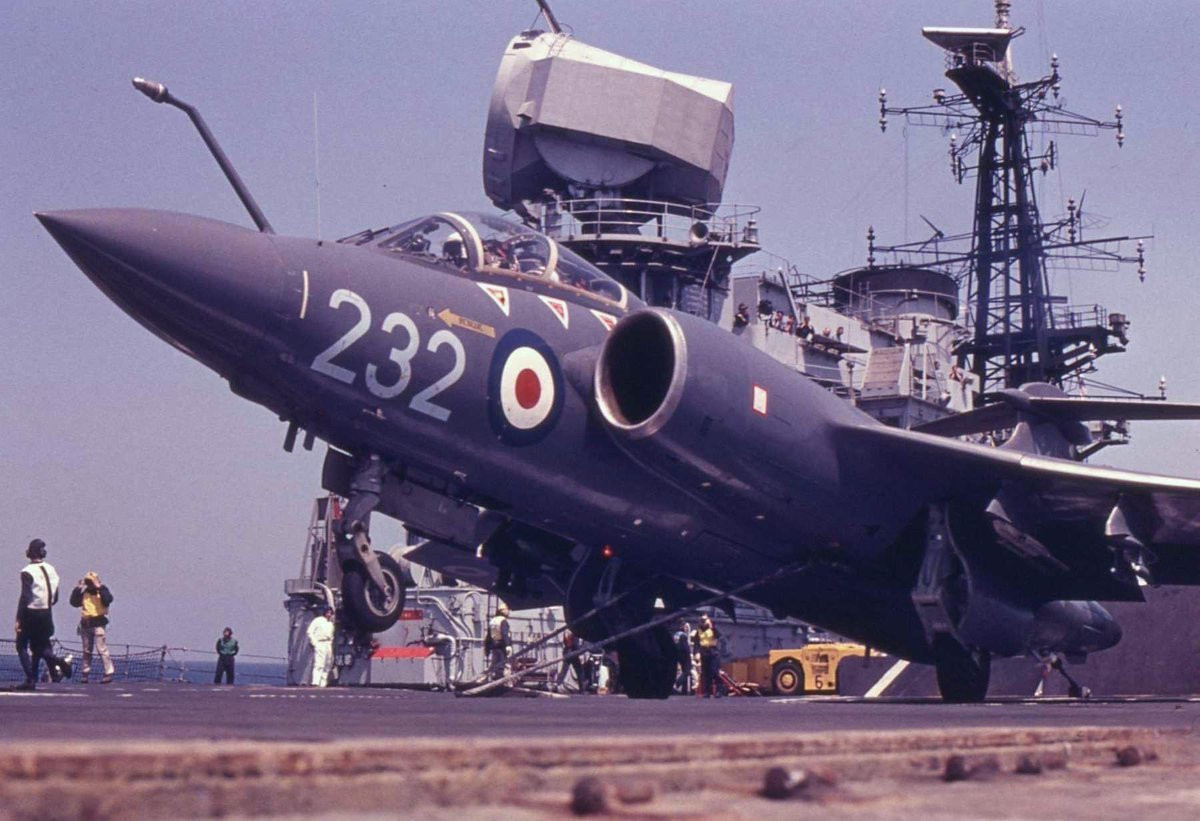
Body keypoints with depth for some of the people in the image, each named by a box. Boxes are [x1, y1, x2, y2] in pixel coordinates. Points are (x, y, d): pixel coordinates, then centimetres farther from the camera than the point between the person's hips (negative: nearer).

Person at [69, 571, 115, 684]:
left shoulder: (102, 590, -3)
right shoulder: (84, 592, 9)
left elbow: (108, 599, -22)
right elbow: (74, 602, 1)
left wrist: (99, 587, -23)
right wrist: (78, 588, -4)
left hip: (99, 623, -5)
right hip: (85, 624, 5)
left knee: (102, 649, -11)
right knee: (87, 650, 13)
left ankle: (109, 673, -11)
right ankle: (85, 673, 21)